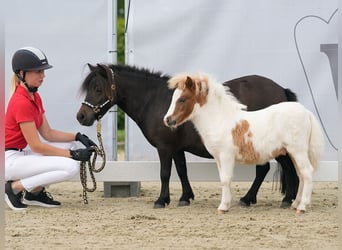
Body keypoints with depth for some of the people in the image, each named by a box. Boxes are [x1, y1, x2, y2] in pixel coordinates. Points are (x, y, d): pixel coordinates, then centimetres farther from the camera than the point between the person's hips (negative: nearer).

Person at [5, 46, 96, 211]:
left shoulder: (34, 97, 11)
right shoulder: (22, 102, -20)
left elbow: (47, 134, 13)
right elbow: (36, 146, -20)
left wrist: (77, 136, 0)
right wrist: (72, 154, -18)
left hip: (23, 153, 10)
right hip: (10, 160, -10)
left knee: (70, 146, 13)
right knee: (70, 166, -20)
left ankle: (35, 192, 10)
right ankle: (15, 187, -10)